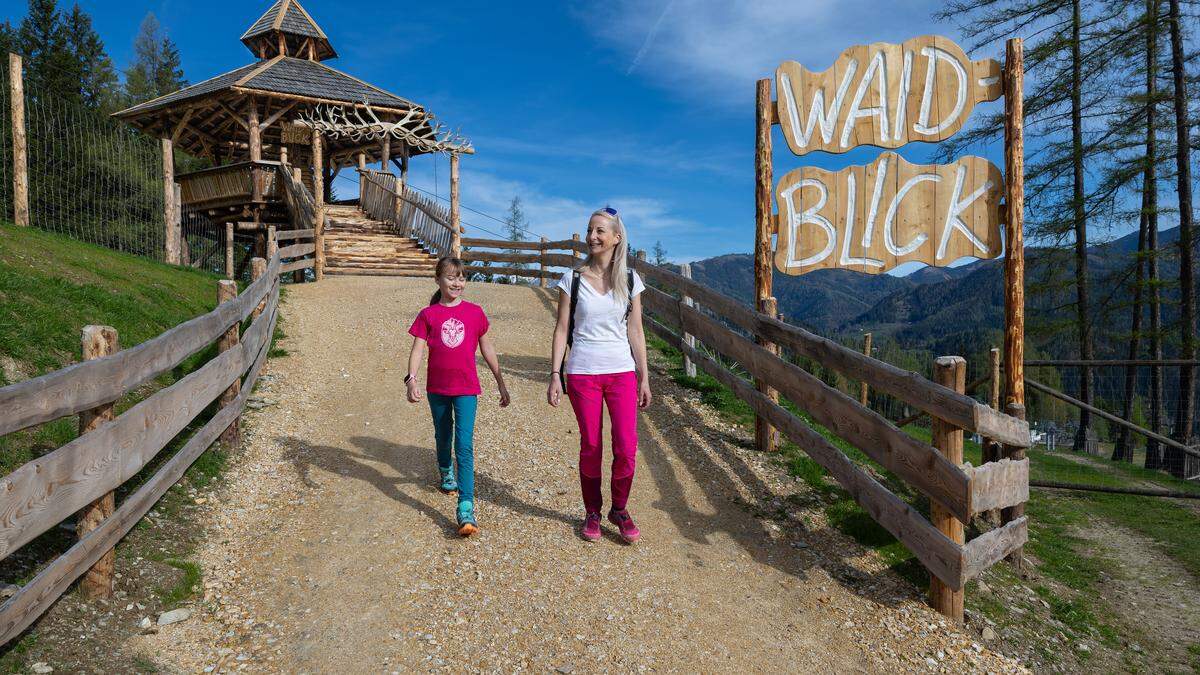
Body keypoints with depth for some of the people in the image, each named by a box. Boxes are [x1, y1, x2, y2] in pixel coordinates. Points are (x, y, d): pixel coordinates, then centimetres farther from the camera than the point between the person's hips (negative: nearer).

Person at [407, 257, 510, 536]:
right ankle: (446, 471, 53)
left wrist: (501, 383, 10)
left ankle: (466, 509, -15)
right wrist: (411, 379, -26)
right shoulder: (428, 315, -1)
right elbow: (417, 349, -8)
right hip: (437, 389, 2)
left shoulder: (474, 312, 0)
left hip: (466, 389, -2)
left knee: (464, 445, -12)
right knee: (443, 437, 21)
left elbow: (487, 348, 8)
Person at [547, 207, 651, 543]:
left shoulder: (630, 280, 5)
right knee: (591, 447, 6)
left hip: (622, 371, 1)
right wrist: (555, 374, -4)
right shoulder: (573, 279, 2)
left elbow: (635, 331, 6)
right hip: (582, 373, -1)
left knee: (627, 448, -4)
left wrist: (644, 377, 5)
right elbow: (562, 329, 2)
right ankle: (592, 512, 25)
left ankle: (619, 509, 20)